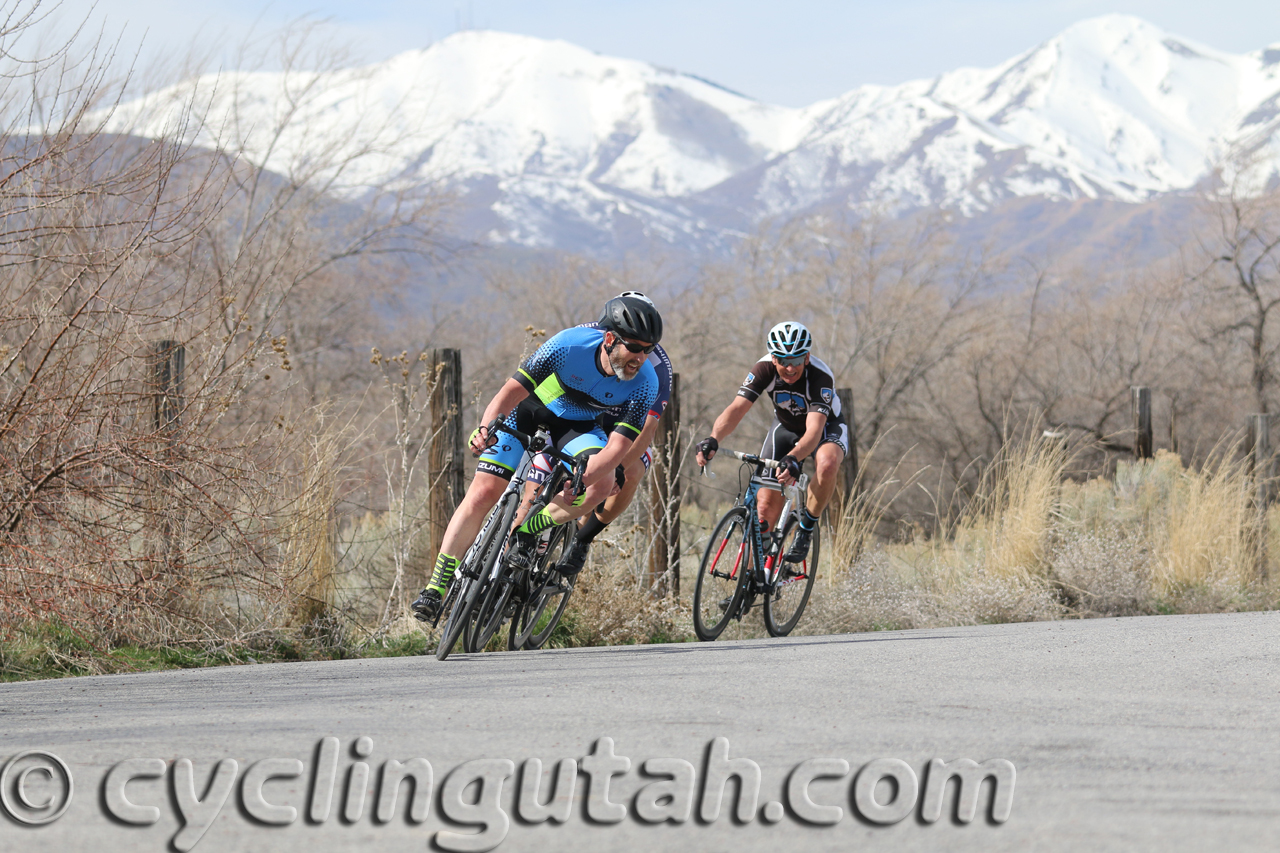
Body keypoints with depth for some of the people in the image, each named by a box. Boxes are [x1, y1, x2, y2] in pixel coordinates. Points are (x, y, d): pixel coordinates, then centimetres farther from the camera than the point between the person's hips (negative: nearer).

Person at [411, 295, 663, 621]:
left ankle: (526, 533, -6)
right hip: (531, 410, -2)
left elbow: (617, 447, -33)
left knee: (602, 484, -27)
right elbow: (512, 390, -32)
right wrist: (486, 428, -50)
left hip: (579, 424, 2)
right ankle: (435, 589, -10)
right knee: (484, 491, -15)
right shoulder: (570, 345, -33)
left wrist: (579, 480, -50)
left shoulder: (645, 383, -28)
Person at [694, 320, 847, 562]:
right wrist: (712, 440, -55)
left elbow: (814, 429, -45)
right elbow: (737, 408, -36)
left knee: (827, 464, -38)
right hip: (785, 427, 3)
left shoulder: (821, 376, -35)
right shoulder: (765, 369, -27)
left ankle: (806, 528, -16)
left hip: (826, 427, -3)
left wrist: (793, 459, -64)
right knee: (767, 506, -8)